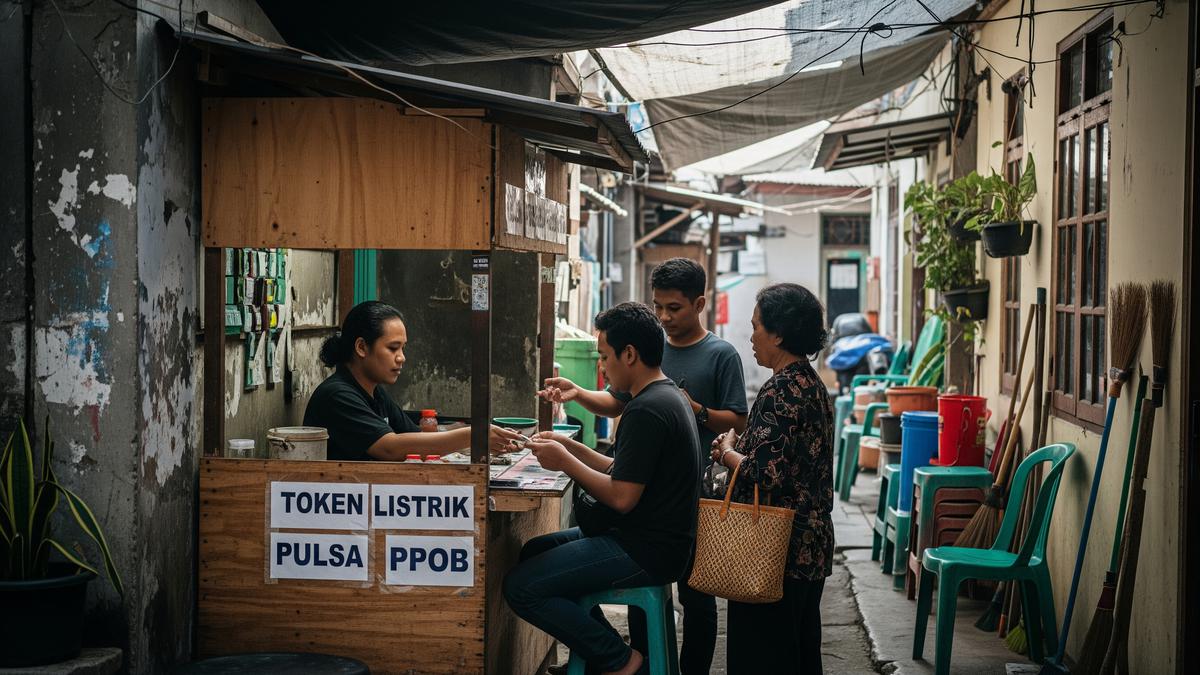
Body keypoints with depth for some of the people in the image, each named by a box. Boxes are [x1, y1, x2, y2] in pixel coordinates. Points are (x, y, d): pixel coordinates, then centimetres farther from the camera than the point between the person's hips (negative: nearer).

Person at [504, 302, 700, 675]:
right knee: (533, 552, 21)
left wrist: (564, 461, -12)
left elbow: (622, 497, -24)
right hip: (650, 536, 11)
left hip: (646, 553, -11)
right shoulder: (667, 396, 12)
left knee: (521, 587, -15)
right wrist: (571, 447, 10)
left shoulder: (646, 411, -21)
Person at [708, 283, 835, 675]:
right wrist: (740, 449, 6)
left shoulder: (780, 390, -17)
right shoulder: (813, 384, 12)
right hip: (812, 544, 10)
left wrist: (728, 452, -7)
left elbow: (766, 474, -25)